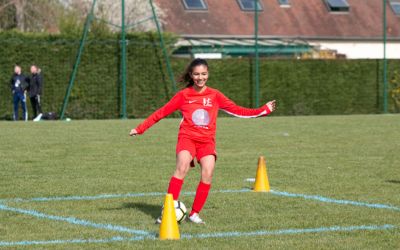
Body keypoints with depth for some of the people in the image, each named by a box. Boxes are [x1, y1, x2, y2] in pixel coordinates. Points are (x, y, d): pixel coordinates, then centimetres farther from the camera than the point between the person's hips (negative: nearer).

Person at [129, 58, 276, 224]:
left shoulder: (214, 95, 10)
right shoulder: (183, 95, 5)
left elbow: (237, 110, 12)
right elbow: (161, 112, 8)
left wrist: (263, 110, 7)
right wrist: (140, 129, 6)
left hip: (207, 141, 2)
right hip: (187, 137, -2)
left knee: (208, 172, -20)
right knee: (182, 167, -27)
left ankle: (195, 214, -7)